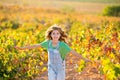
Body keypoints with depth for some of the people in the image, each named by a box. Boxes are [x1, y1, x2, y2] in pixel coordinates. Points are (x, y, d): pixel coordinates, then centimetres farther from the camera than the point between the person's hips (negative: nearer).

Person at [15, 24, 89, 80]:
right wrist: (22, 48, 0)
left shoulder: (62, 44, -23)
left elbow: (73, 52, -26)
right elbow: (36, 45, -3)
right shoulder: (48, 43, -12)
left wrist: (84, 59, -32)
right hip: (51, 68, 3)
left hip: (60, 68, -2)